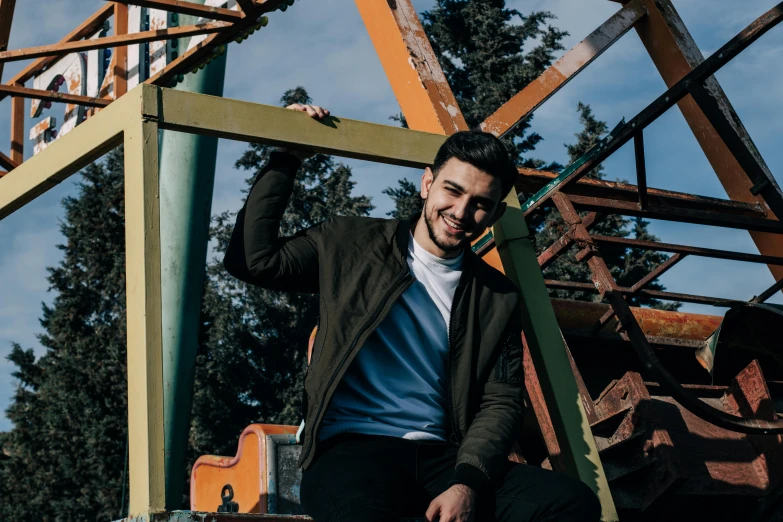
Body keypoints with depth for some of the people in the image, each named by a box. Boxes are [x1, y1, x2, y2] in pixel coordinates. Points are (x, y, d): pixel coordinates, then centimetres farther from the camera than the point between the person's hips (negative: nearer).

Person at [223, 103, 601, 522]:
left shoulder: (499, 299, 13)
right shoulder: (354, 245, 9)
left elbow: (501, 404, 6)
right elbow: (253, 258, 2)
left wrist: (467, 483, -12)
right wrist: (286, 158, 4)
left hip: (442, 456, 4)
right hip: (351, 447, -4)